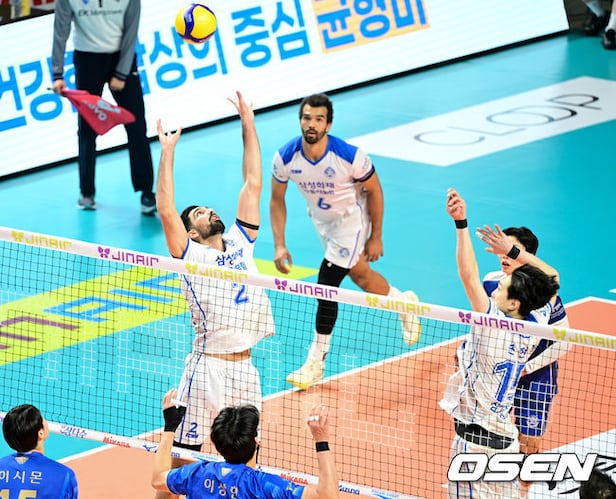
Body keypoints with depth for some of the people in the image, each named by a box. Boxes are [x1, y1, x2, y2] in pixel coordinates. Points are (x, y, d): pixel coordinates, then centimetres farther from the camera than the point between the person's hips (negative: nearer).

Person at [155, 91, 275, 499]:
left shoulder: (240, 242, 13)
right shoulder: (190, 254, -2)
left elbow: (252, 185, 13)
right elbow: (166, 210, -15)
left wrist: (248, 125, 12)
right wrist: (167, 152, -14)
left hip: (245, 368, 6)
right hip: (208, 368, -6)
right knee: (183, 455, -1)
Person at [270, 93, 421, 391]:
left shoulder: (350, 156, -31)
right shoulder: (285, 157, -22)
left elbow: (374, 191, -14)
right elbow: (277, 200, -7)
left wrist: (375, 237, -9)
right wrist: (279, 244, -14)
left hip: (351, 219, -5)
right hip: (320, 219, 5)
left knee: (326, 286, -12)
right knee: (359, 275, 21)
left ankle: (316, 363, -2)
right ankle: (403, 302, 52)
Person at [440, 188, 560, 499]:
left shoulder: (493, 327, -19)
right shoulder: (534, 329, 1)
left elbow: (468, 276, -27)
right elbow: (551, 280, 18)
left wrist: (461, 224, -27)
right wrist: (513, 252, 18)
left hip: (475, 441, -8)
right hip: (506, 439, 8)